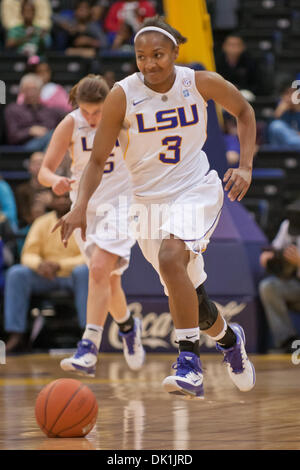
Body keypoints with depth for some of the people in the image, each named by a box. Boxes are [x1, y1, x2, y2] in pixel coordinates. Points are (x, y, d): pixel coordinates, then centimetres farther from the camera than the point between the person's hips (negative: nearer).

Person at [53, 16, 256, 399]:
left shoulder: (202, 83, -11)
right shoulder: (122, 96, -14)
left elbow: (243, 112, 8)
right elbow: (98, 159, -9)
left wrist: (246, 167, -3)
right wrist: (80, 206, -24)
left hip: (197, 189, -2)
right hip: (149, 201, 2)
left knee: (171, 256, -31)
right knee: (190, 299, 10)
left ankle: (190, 363, -27)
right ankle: (229, 339, 43)